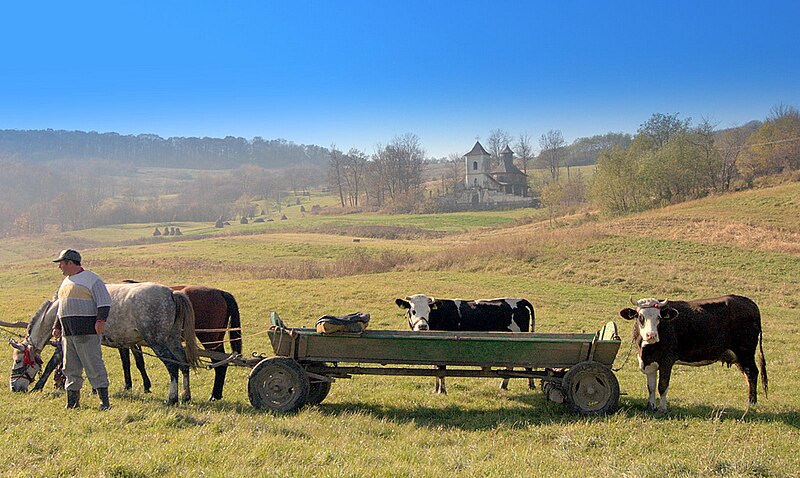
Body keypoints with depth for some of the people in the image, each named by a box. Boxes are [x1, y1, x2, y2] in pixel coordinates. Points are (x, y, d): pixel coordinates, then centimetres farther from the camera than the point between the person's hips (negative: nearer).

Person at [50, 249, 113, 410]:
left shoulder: (91, 279, -6)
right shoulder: (66, 282, 21)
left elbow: (104, 302, -13)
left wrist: (101, 320, -24)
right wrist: (57, 327, 21)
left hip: (86, 331, -8)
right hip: (68, 333, 8)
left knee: (94, 365, -8)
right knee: (70, 368, 10)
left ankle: (104, 400, -5)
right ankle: (72, 402, 18)